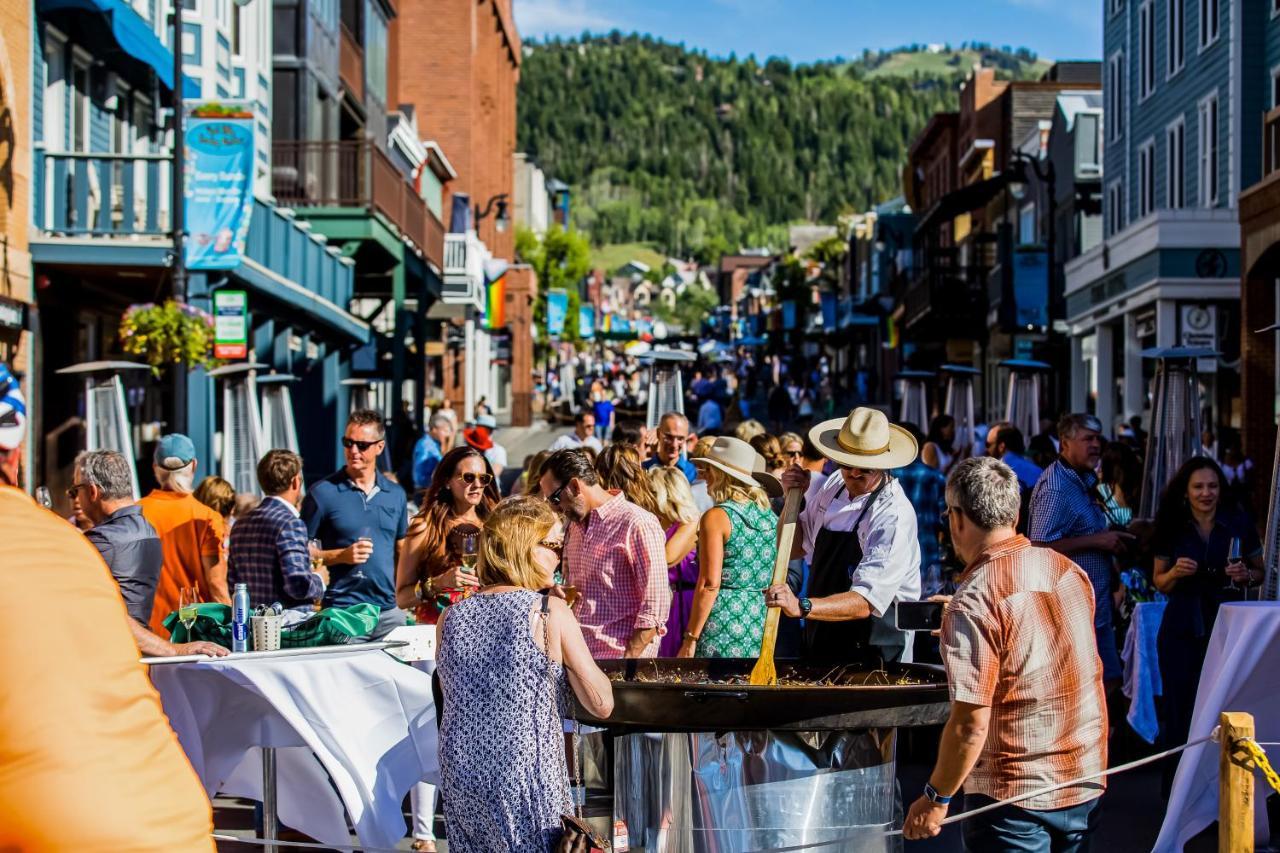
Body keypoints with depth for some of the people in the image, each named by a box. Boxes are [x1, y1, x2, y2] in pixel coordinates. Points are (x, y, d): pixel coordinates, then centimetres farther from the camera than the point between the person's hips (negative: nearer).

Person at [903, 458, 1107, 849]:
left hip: (1015, 796, -6)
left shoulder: (973, 603, -19)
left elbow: (971, 724, -21)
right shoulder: (1067, 568, 1)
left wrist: (935, 798, -8)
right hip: (1086, 785, 7)